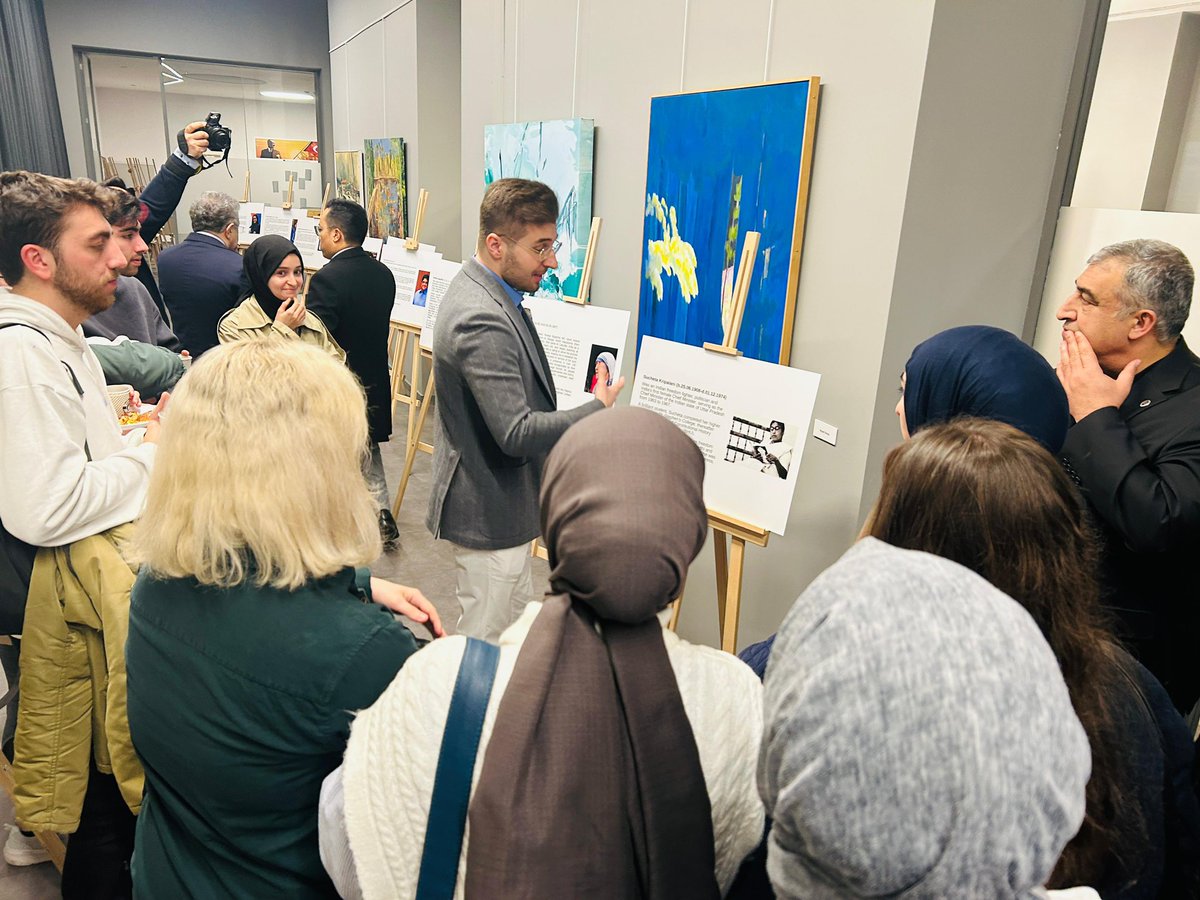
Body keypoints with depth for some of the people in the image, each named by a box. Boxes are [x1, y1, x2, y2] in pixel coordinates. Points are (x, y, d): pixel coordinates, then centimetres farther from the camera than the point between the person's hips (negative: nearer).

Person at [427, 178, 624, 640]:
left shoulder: (481, 291, 5)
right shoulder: (482, 321, -29)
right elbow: (516, 432, -30)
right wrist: (598, 409, -18)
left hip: (503, 502, 10)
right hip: (489, 513, -10)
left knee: (520, 630, 24)